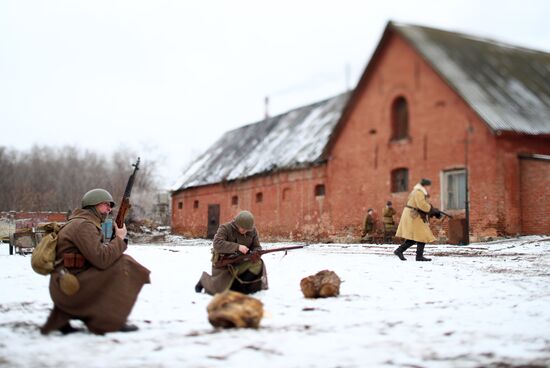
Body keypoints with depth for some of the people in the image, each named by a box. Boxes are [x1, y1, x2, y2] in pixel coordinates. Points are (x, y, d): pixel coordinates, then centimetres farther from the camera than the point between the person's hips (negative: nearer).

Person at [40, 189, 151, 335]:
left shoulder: (88, 224, 20)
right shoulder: (84, 224, -12)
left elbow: (98, 256, 16)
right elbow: (101, 259, -22)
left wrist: (116, 239, 2)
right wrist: (119, 238, -9)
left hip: (64, 289, 10)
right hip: (70, 287, -10)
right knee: (123, 264, -15)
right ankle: (112, 321, -10)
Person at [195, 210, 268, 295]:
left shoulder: (253, 231, -3)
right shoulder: (225, 228, -18)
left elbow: (257, 247, 3)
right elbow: (217, 244, -32)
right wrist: (237, 247, -40)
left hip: (241, 264, 5)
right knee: (218, 289, -15)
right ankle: (204, 280, 21)